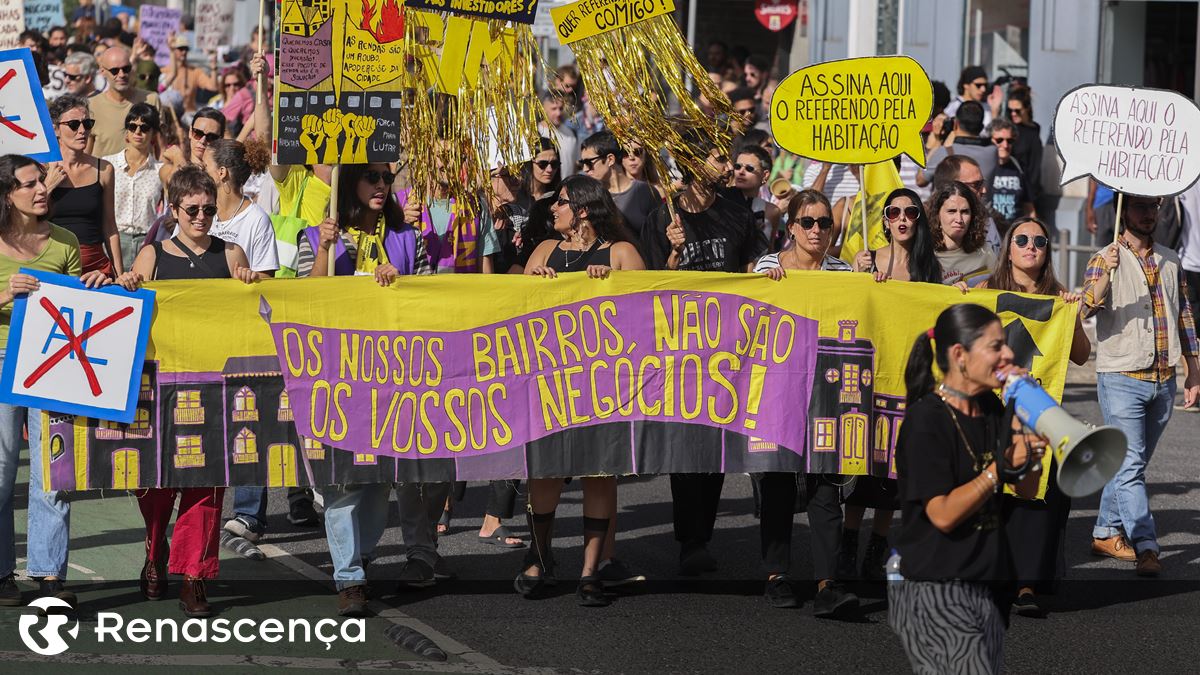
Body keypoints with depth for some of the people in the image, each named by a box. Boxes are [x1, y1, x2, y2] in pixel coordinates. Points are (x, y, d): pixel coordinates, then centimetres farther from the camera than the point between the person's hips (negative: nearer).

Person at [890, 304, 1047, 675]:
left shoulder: (990, 408, 10)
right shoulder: (925, 420, -14)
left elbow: (1027, 490, 8)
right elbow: (943, 514, -19)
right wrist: (1003, 464, -23)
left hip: (988, 585, 8)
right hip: (935, 591, -8)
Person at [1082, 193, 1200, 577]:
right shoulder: (1104, 261, -4)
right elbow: (1086, 307, -19)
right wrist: (1106, 276, -37)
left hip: (1164, 380, 6)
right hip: (1122, 377, -5)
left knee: (1132, 464, 12)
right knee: (1130, 465, -10)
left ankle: (1106, 533, 23)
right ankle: (1145, 547, -16)